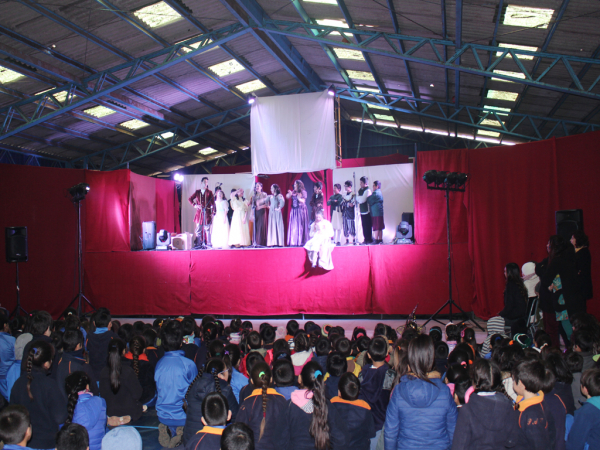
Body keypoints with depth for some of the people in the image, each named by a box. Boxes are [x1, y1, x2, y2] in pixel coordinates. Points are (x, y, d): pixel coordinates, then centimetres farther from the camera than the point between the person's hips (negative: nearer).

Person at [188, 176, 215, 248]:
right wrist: (194, 205, 0)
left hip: (207, 213, -2)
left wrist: (212, 212, -7)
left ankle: (208, 243, 3)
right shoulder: (197, 192, 12)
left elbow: (213, 202, 1)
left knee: (207, 229, -1)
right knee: (198, 228, 2)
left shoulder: (209, 192, 5)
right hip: (199, 213, 2)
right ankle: (198, 243, 7)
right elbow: (190, 199, 16)